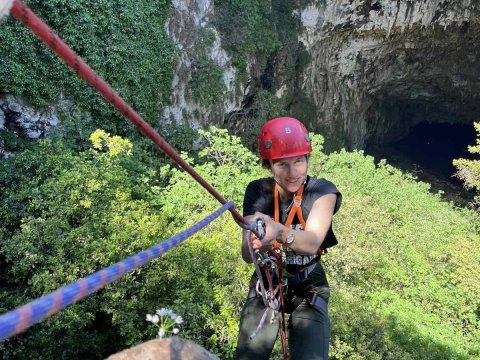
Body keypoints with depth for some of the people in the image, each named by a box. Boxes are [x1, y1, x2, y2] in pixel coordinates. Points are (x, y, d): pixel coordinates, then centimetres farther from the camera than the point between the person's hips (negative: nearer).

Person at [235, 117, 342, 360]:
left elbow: (312, 242, -35)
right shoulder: (258, 192, -12)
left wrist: (279, 232, -56)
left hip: (308, 289, -1)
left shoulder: (322, 191, -17)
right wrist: (255, 243, -47)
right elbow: (247, 256, -22)